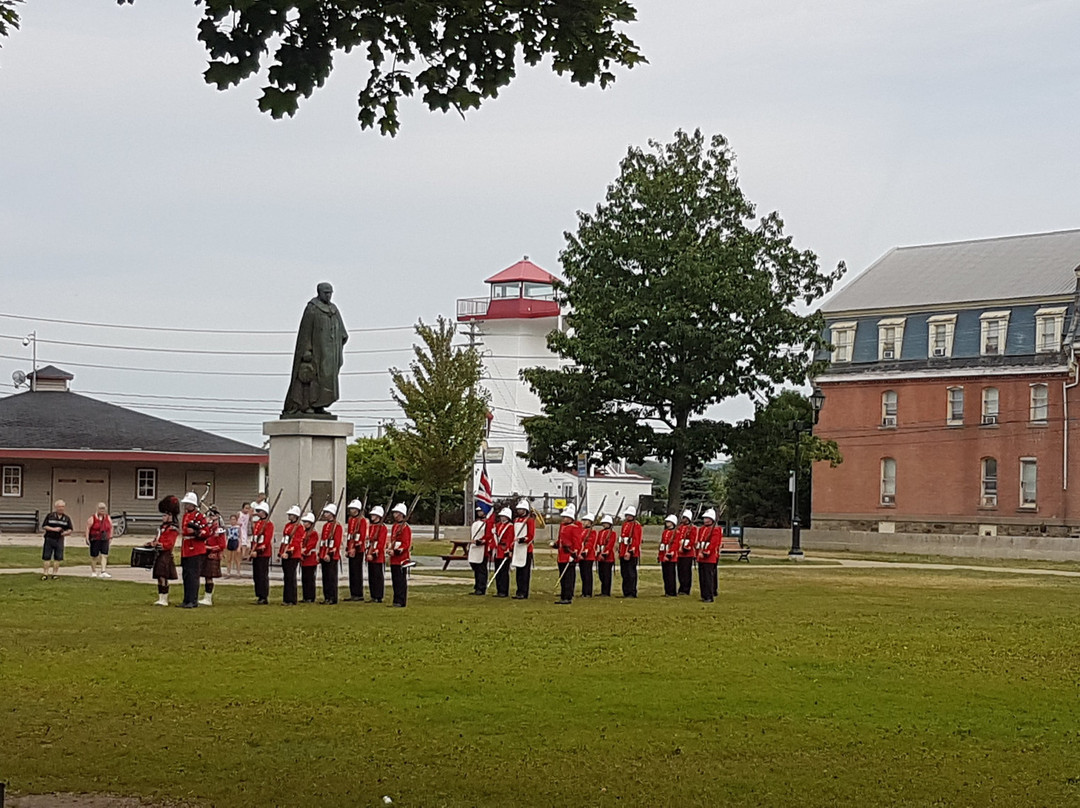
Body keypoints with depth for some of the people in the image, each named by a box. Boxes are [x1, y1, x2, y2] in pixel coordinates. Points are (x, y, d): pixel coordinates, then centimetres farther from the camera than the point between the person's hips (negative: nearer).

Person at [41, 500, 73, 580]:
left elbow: (70, 529, 10)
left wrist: (67, 532, -13)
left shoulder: (66, 518, 7)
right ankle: (45, 573, 5)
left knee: (58, 558, 3)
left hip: (59, 540, 2)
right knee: (46, 557, -2)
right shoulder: (50, 516, 0)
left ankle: (55, 573, 12)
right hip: (49, 539, -2)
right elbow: (44, 526, -2)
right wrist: (54, 529, -13)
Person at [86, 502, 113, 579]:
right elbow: (87, 528, -6)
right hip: (95, 540, -3)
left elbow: (111, 528, 17)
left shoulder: (108, 519, 7)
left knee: (104, 555, -7)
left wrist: (110, 537, 12)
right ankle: (93, 572, 19)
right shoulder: (92, 519, -5)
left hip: (105, 540, 3)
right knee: (94, 556, 5)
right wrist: (87, 538, -11)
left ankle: (103, 572, -9)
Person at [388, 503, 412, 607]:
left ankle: (401, 602, -3)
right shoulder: (395, 526, 15)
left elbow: (406, 544, -17)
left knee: (401, 581, -5)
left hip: (401, 558, -9)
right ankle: (396, 600, 16)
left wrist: (396, 551, -21)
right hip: (394, 559, 9)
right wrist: (391, 550, 8)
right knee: (395, 580, 11)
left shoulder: (405, 527, -12)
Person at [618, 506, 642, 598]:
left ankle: (632, 593, -4)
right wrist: (620, 552, 18)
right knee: (624, 573, 11)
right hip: (623, 554, 9)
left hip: (631, 554, -9)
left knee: (631, 573, -7)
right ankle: (626, 592, 17)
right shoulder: (625, 524, 18)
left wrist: (629, 552, -23)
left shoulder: (636, 525, -8)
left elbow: (636, 540, -17)